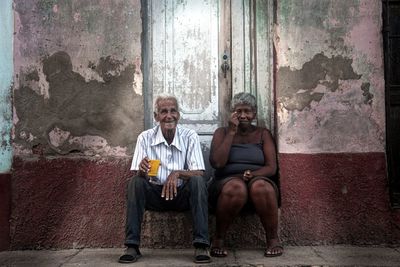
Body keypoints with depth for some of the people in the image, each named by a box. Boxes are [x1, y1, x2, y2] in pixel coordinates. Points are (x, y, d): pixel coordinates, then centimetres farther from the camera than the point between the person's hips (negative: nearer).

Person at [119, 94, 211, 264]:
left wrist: (177, 174, -34)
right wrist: (142, 170, -33)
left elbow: (199, 173, -14)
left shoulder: (190, 137, -7)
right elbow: (138, 175, -8)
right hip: (155, 194, 1)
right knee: (135, 182, -26)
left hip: (182, 194, -1)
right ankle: (132, 245, -23)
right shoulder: (145, 138, -5)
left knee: (198, 181, -29)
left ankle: (201, 245, -28)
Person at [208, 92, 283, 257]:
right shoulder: (222, 132, 12)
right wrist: (231, 132, -4)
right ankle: (218, 239, -18)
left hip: (259, 181, 1)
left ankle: (273, 238, -17)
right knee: (236, 187, -37)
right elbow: (217, 163, -5)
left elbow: (272, 168, 3)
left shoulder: (263, 134, 14)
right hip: (227, 184, -1)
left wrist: (252, 174, -18)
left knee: (260, 186, -36)